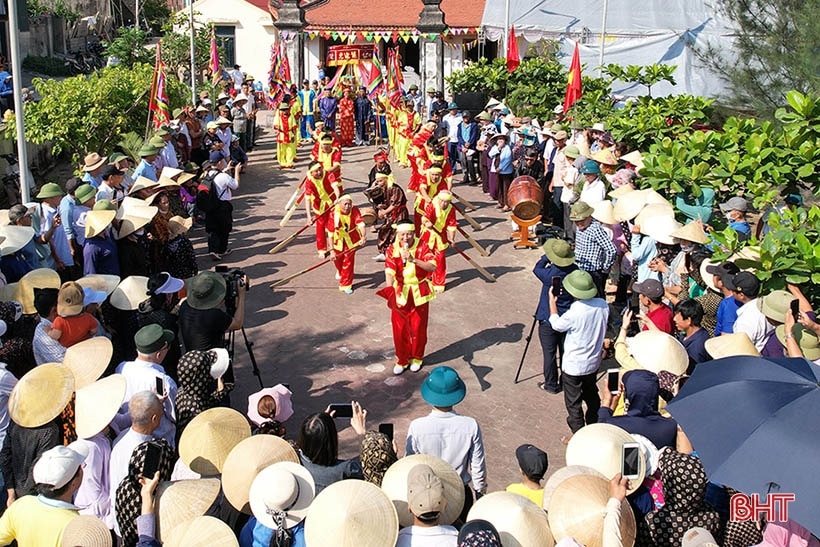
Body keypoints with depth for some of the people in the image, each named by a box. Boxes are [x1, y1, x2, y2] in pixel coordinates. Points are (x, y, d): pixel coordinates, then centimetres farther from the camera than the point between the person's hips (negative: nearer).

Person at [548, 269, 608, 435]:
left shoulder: (575, 313, -31)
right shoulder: (603, 305, -13)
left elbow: (557, 324, -10)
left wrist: (552, 301, 1)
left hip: (573, 365, -7)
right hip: (593, 362, 7)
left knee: (573, 403, 9)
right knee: (591, 395, 28)